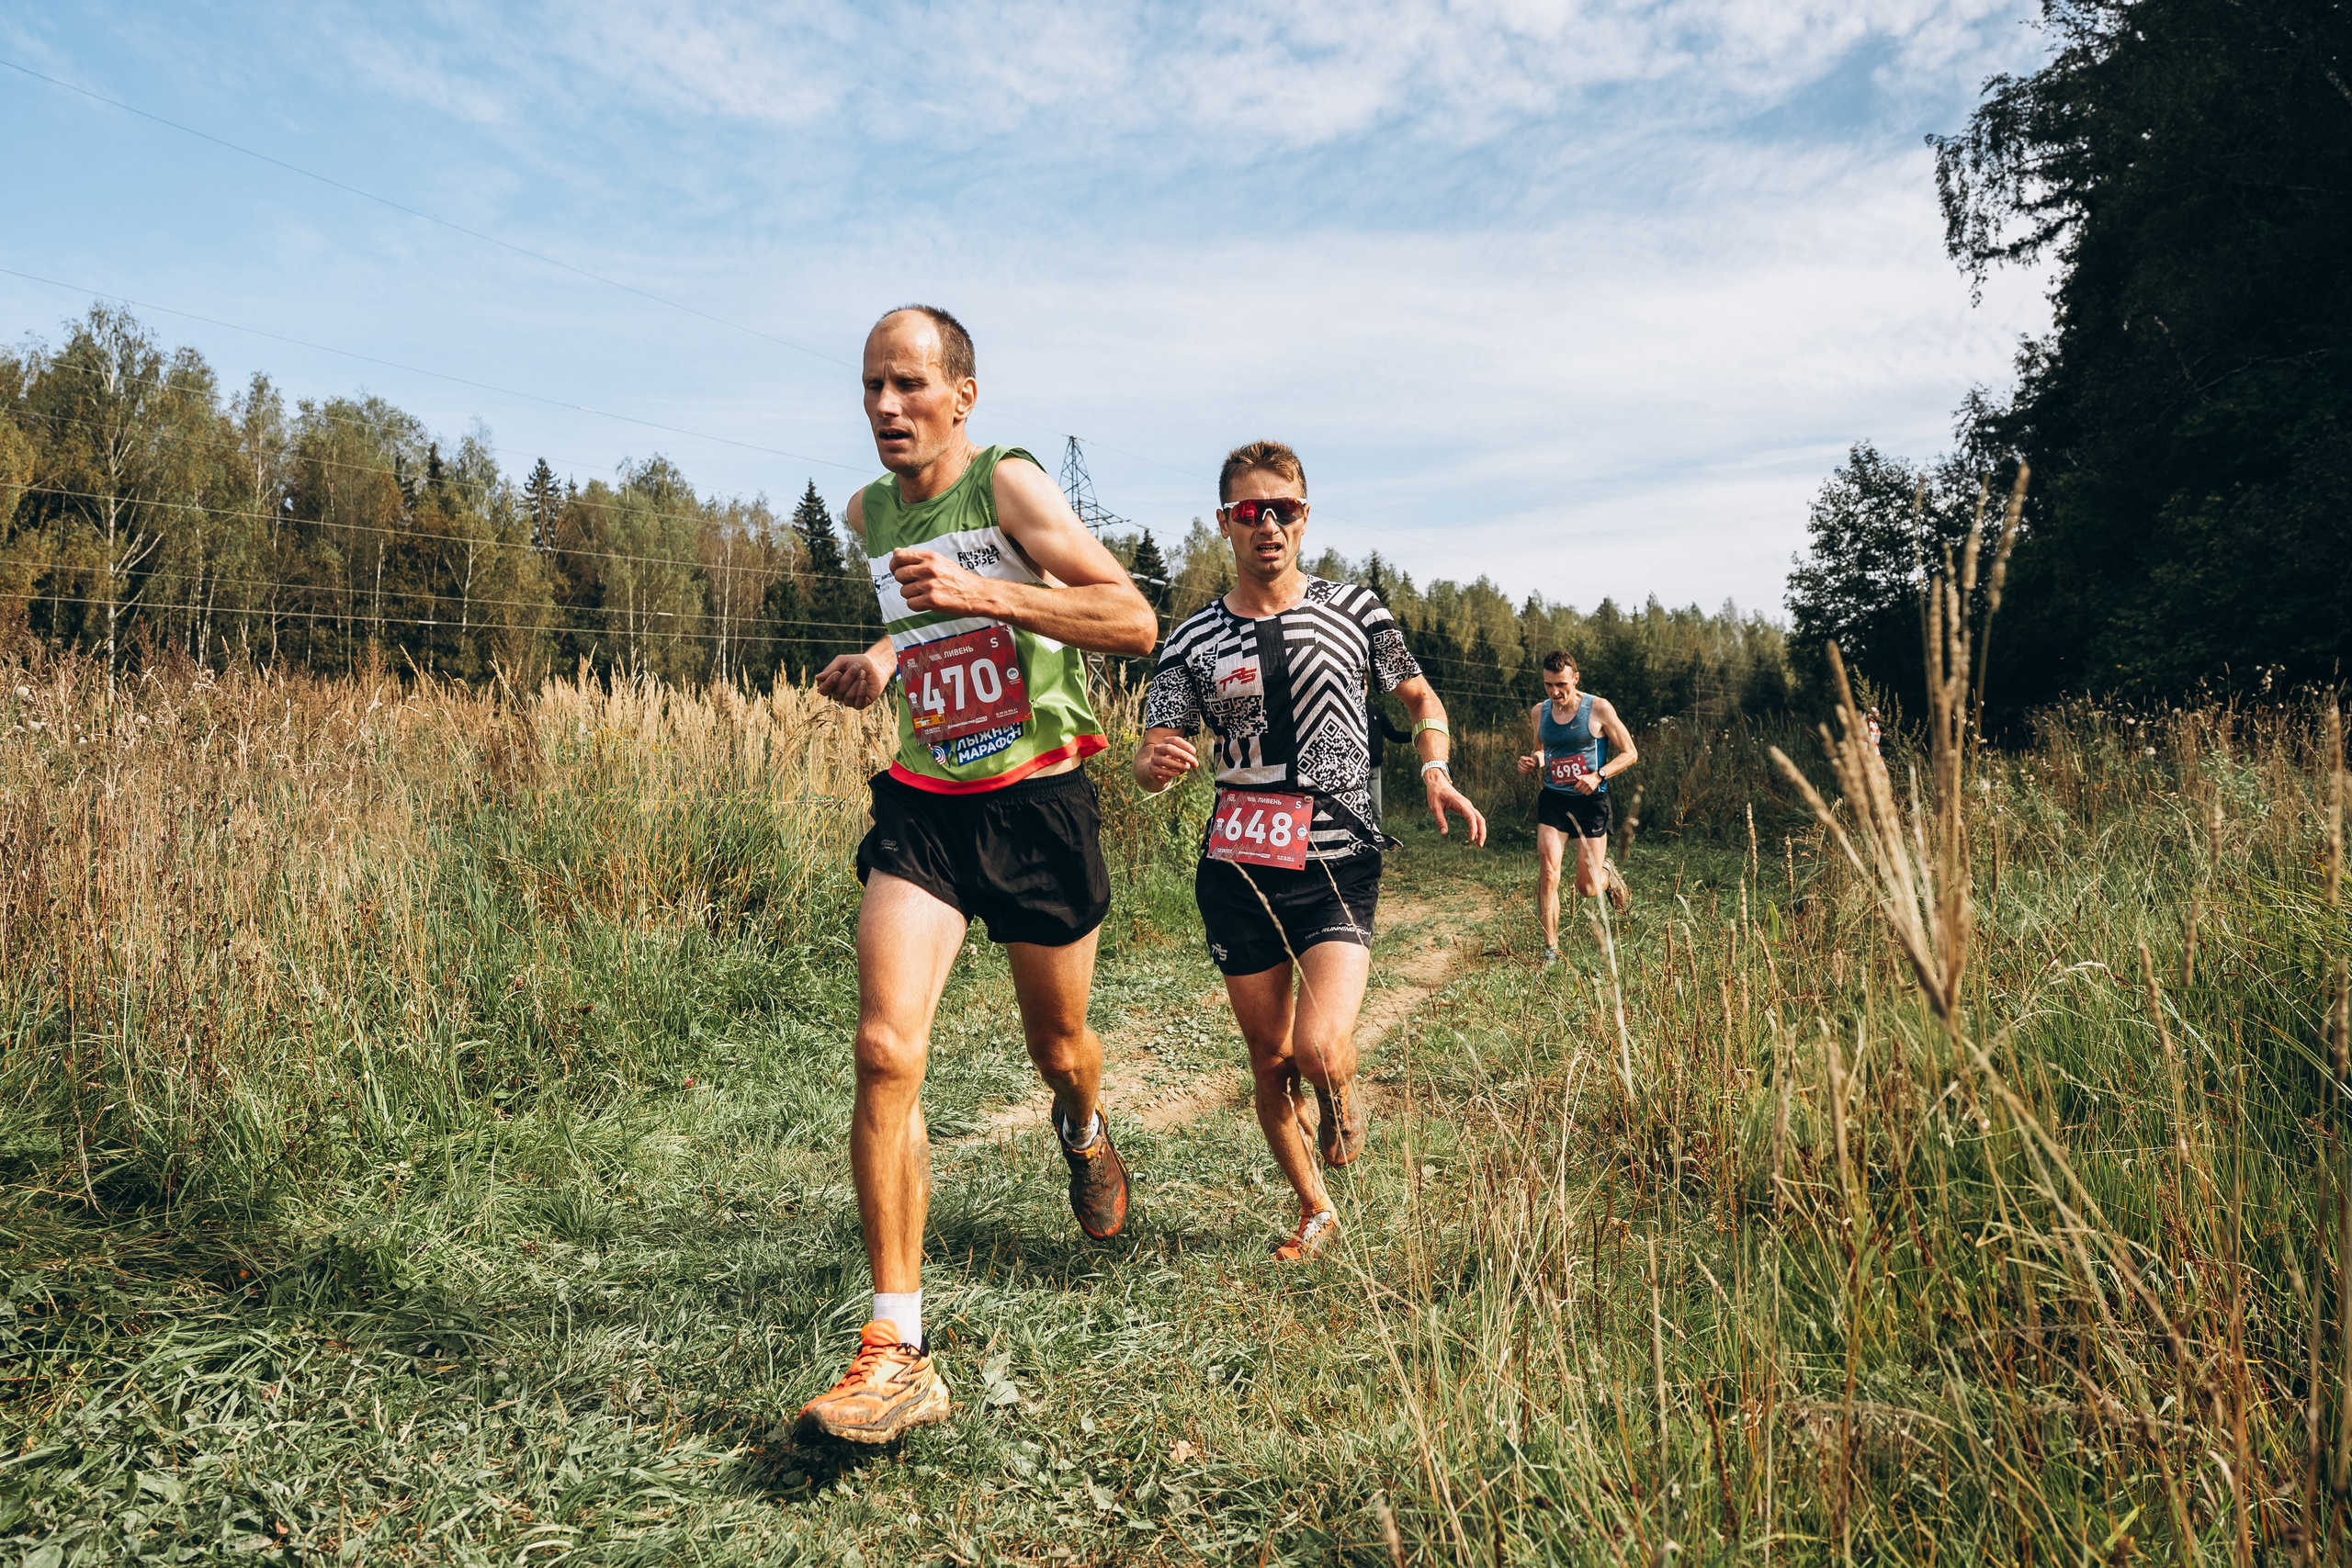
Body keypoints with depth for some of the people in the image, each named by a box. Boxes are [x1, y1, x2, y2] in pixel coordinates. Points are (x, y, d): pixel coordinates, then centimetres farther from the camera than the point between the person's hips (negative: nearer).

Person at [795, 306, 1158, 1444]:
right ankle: (897, 1351, -11)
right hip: (923, 804, 4)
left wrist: (980, 595, -29)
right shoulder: (867, 514, 8)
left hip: (1036, 801, -3)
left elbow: (1134, 621, -20)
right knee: (885, 1049, -16)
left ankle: (1083, 1132, 54)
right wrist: (884, 657, 6)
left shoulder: (1010, 484, -10)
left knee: (1059, 1048, 14)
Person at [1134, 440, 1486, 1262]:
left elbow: (1420, 698, 15)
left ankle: (1344, 1100, 20)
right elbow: (1150, 758, 3)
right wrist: (1157, 763, -22)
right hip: (1237, 871, 2)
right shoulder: (1192, 642, 4)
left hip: (1338, 863, -2)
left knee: (1319, 1050, -19)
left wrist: (1436, 773, -5)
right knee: (1269, 1059, 10)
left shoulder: (1354, 608, 4)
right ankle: (1314, 1211, 32)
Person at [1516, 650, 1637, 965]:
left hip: (1590, 801, -3)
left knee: (1588, 889, 3)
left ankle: (1607, 874, 41)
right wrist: (1533, 761, -3)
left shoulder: (1599, 709, -9)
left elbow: (1630, 753, -4)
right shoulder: (1539, 712, 4)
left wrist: (1598, 776, -20)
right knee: (1548, 874, -15)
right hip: (1552, 800, 3)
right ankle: (1551, 951, -5)